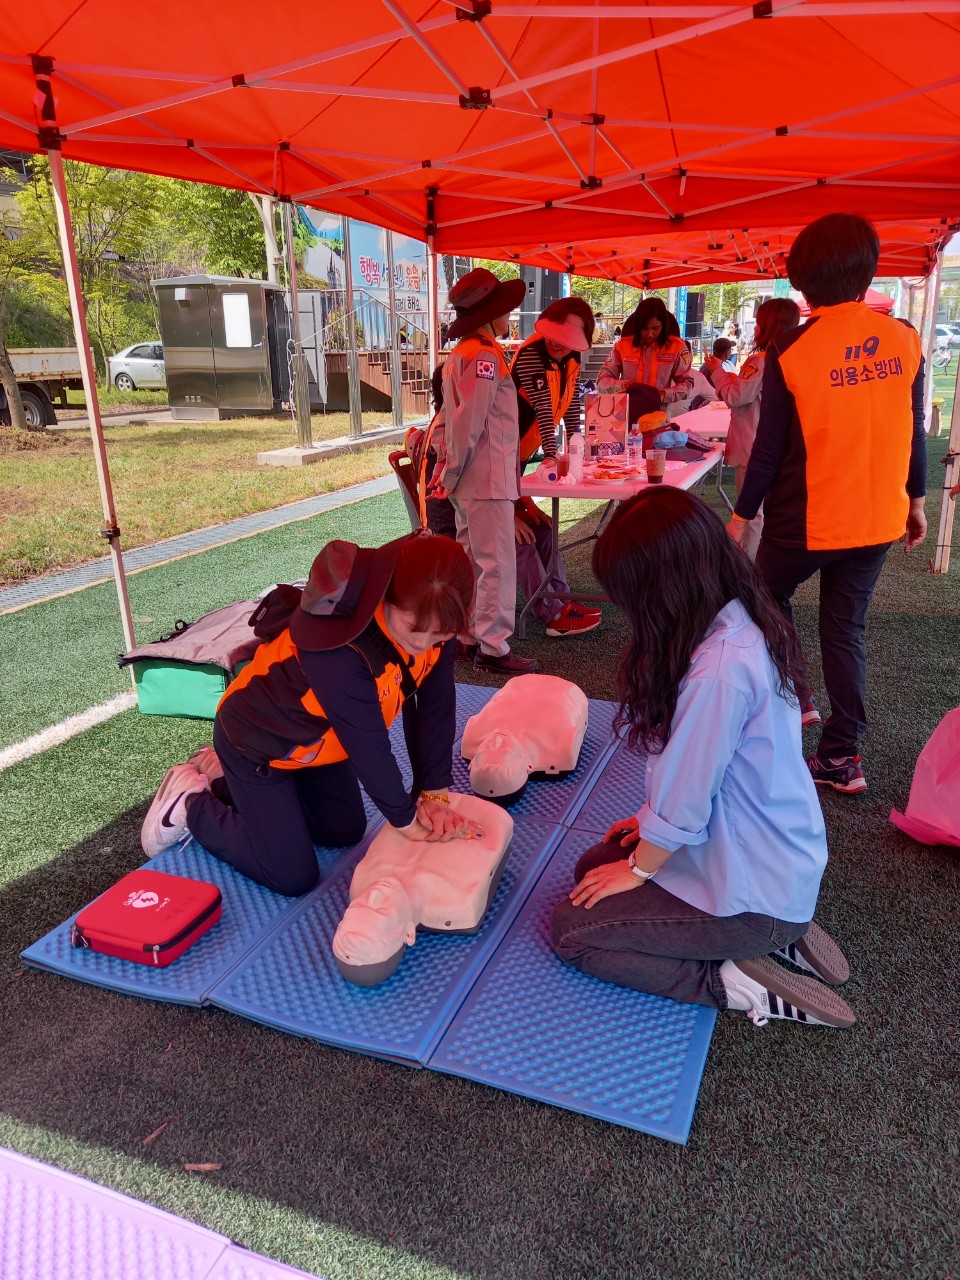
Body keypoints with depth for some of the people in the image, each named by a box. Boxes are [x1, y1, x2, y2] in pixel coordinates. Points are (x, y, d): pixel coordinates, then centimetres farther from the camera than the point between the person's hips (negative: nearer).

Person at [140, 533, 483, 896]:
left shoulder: (433, 619, -21)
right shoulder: (337, 643, -41)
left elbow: (435, 708, -12)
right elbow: (366, 742, -32)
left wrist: (434, 793, -12)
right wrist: (406, 822, -20)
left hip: (316, 736, 8)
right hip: (259, 739, -7)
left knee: (345, 832, 20)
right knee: (293, 878, -3)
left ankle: (222, 777, 30)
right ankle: (189, 802, 17)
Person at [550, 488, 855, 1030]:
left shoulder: (719, 669, -34)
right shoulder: (744, 622, -5)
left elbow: (683, 801, -24)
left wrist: (638, 869, -6)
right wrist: (653, 820, 13)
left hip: (755, 889, -9)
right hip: (778, 857, 9)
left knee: (571, 928, 1)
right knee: (593, 865, 20)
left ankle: (735, 985, 0)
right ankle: (776, 935, 14)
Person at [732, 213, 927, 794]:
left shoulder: (789, 350, -14)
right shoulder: (903, 339, -2)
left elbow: (771, 447, -11)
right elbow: (914, 432, 4)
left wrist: (743, 514, 1)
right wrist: (915, 500, 17)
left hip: (805, 519, -4)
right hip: (877, 517, 4)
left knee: (769, 600, 23)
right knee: (846, 630, 12)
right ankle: (842, 756, 15)